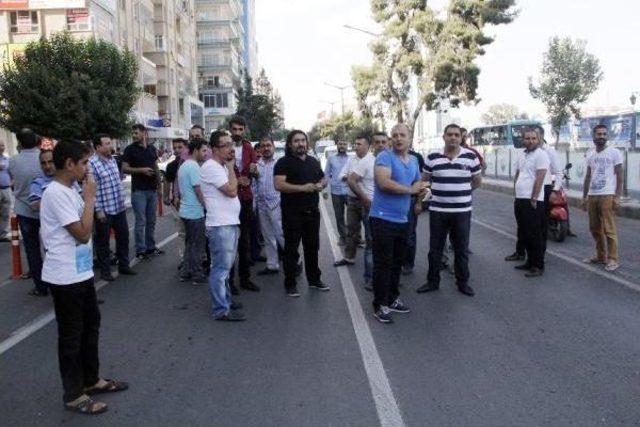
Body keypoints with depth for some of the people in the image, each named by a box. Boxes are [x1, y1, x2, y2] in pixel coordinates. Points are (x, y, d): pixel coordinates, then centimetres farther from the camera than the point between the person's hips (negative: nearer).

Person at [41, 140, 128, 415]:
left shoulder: (70, 191, 10)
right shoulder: (56, 193, -20)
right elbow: (83, 233, -22)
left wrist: (87, 199, 6)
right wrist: (90, 198, -16)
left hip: (81, 272, 10)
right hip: (65, 276, -10)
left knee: (90, 325, 19)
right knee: (71, 334, 3)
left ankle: (91, 380, 35)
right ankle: (73, 395, 17)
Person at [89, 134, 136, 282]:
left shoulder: (112, 159, 8)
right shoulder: (92, 163, -15)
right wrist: (98, 210, -18)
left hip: (119, 208, 7)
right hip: (104, 210, -7)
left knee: (123, 237, 15)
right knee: (103, 242, 6)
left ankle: (124, 265, 29)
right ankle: (105, 271, 19)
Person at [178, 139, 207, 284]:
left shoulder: (183, 166, 13)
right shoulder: (193, 166, -17)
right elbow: (198, 190, -19)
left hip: (185, 211, 10)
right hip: (195, 212, -9)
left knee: (189, 243, 17)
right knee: (197, 245, 0)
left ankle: (186, 273, 22)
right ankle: (198, 275, 7)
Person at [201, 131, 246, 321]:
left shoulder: (222, 166, 16)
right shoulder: (211, 167, -15)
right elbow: (232, 191, -20)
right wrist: (231, 168, -11)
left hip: (230, 224, 10)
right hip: (220, 226, -10)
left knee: (225, 267, 19)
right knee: (221, 269, -5)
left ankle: (225, 300, 31)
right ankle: (221, 310, 2)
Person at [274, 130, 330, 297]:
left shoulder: (314, 161, 14)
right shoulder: (284, 162, -7)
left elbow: (323, 179, 23)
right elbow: (278, 184, -19)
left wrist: (321, 185, -1)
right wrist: (302, 188, -22)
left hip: (312, 211, 6)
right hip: (292, 213, -6)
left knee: (312, 247, 15)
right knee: (291, 249, 1)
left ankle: (314, 279, 28)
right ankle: (290, 284, 10)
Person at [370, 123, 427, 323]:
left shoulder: (414, 161, 13)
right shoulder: (385, 157, -11)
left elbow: (418, 183, 27)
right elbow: (384, 183, -26)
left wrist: (420, 190, 2)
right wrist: (410, 189, -15)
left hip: (402, 220, 7)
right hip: (383, 219, -7)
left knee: (397, 262, 16)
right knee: (383, 263, -1)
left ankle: (392, 299, 30)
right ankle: (380, 305, 9)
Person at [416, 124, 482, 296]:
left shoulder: (471, 156, -1)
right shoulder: (432, 157, -1)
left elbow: (477, 180, 11)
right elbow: (425, 180, 11)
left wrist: (461, 191, 9)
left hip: (462, 211, 0)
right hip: (437, 210, 0)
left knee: (461, 249, 9)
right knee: (435, 248, 9)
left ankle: (463, 282, 23)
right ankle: (432, 281, 22)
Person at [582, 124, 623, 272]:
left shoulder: (614, 153, -2)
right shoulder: (590, 155, 14)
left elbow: (620, 175, -4)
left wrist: (617, 196, -12)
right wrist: (584, 196, 15)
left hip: (607, 196, -6)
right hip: (592, 196, 6)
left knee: (609, 229, -6)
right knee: (595, 228, 10)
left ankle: (613, 259, 0)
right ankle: (600, 256, 21)